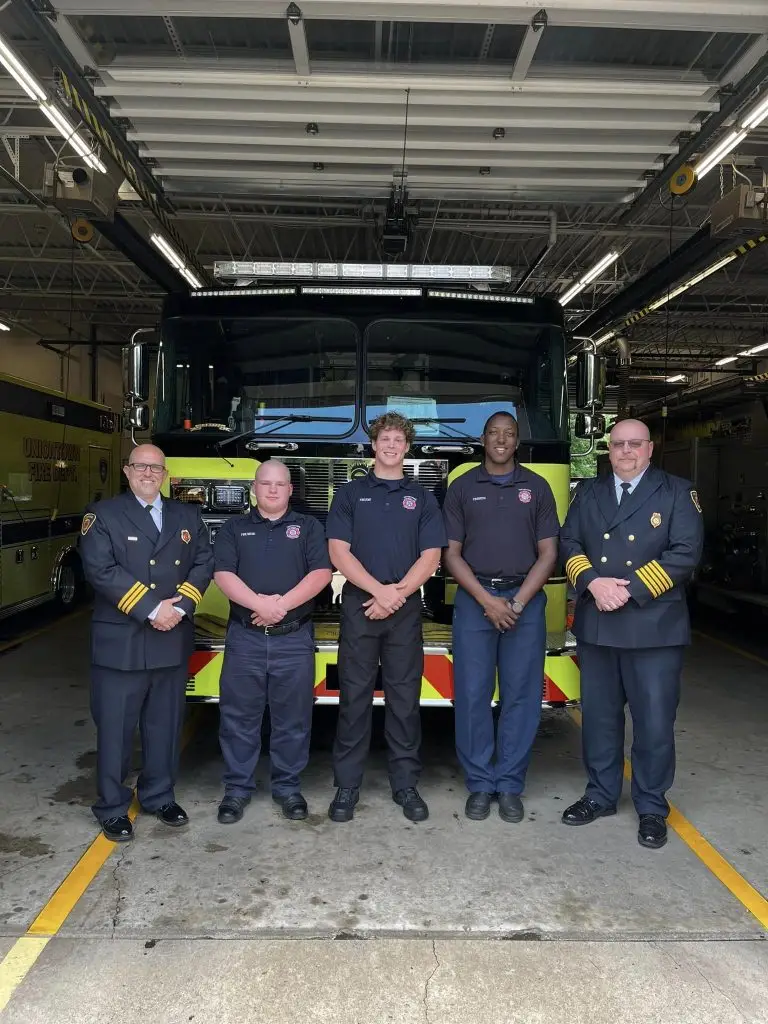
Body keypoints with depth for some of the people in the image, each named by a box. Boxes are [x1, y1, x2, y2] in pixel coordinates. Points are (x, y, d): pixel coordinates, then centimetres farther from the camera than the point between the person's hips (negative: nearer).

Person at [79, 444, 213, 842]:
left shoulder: (188, 516, 12)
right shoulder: (102, 515, -2)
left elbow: (204, 563, 5)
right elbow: (101, 571, -14)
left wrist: (179, 605, -11)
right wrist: (151, 610, -17)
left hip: (173, 641, 4)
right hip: (120, 642, -4)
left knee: (166, 725, 13)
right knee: (115, 728, 4)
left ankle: (159, 796, 29)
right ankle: (112, 808, 19)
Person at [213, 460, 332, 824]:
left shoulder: (308, 527, 9)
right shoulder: (233, 528, 10)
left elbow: (321, 572, -4)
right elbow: (223, 575, -4)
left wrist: (283, 604, -16)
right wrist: (260, 603, -19)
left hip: (294, 639, 0)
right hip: (245, 638, 1)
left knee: (293, 719, 7)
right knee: (239, 717, 6)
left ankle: (288, 787, 22)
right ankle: (237, 788, 20)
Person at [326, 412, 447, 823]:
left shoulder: (421, 498, 10)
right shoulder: (349, 494, 7)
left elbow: (430, 556, 2)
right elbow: (338, 553, -3)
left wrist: (397, 593, -11)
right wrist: (379, 590, -14)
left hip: (406, 608, 1)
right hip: (358, 605, -1)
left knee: (405, 698, 6)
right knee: (354, 697, 3)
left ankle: (405, 784, 17)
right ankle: (346, 785, 13)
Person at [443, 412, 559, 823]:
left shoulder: (537, 487, 8)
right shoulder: (462, 487, 7)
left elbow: (547, 553, 4)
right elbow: (452, 553, 3)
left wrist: (517, 603, -8)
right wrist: (486, 600, -9)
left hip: (526, 600, 1)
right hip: (473, 599, 0)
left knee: (521, 695, 3)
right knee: (472, 694, 1)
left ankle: (510, 785, 15)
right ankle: (480, 784, 13)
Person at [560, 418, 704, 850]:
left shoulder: (677, 493, 1)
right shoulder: (588, 493, 12)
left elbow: (686, 552, -9)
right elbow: (569, 543, 6)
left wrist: (630, 590, -16)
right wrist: (593, 582, -13)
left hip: (654, 626, -3)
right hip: (596, 624, 3)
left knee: (655, 721, 3)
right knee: (599, 715, 12)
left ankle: (652, 808, 20)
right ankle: (601, 795, 28)